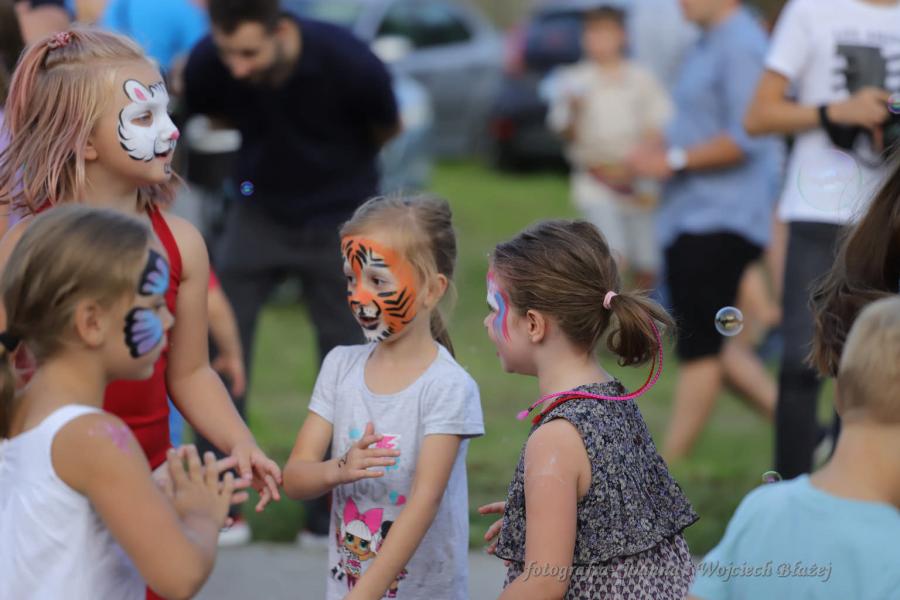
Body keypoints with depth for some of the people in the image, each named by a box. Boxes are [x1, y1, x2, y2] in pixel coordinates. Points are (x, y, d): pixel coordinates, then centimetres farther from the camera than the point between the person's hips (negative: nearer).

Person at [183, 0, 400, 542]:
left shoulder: (349, 64, -27)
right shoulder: (208, 66, -22)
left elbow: (386, 129, -3)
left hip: (340, 215, -1)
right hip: (259, 211, 2)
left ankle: (330, 517, 13)